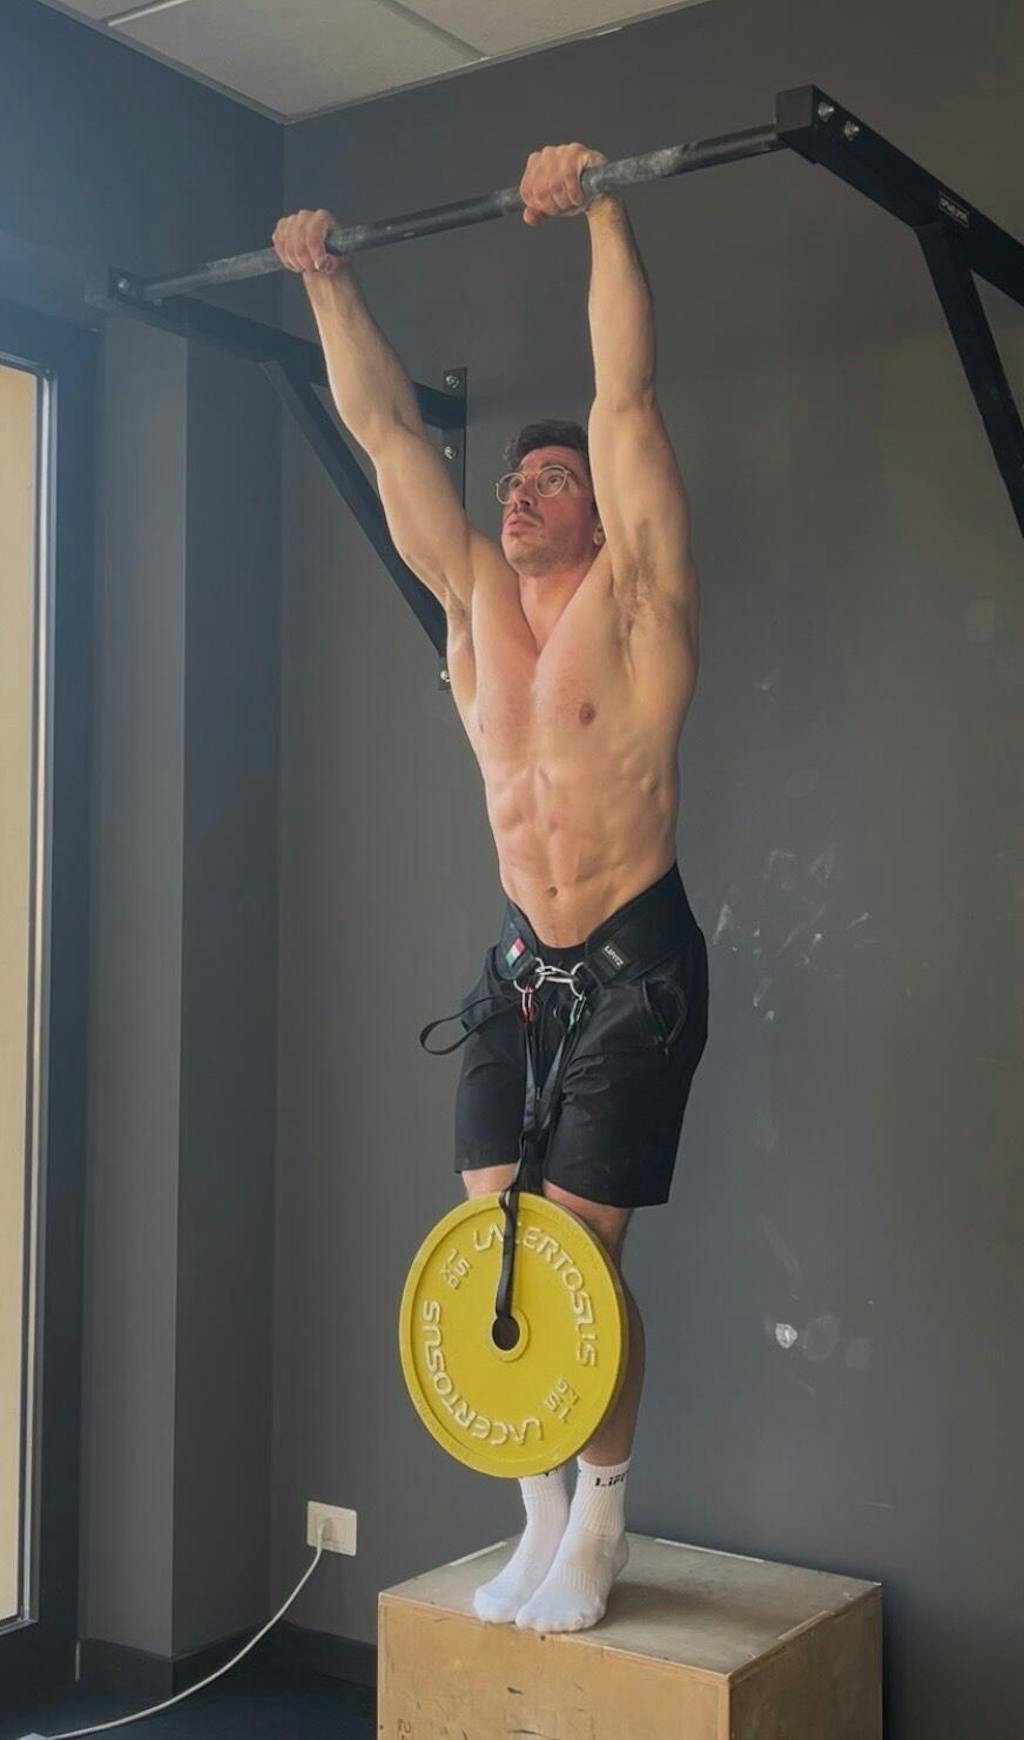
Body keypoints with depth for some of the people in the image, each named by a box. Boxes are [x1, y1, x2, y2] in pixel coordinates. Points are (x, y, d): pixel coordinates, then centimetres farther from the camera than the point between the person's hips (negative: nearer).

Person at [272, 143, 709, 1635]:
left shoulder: (634, 592, -5)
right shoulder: (473, 595, 9)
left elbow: (626, 397, -14)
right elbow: (385, 426, 12)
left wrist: (603, 213, -16)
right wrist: (325, 280, 13)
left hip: (635, 963, -5)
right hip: (520, 961, 5)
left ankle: (600, 1520, 14)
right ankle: (543, 1517, 16)